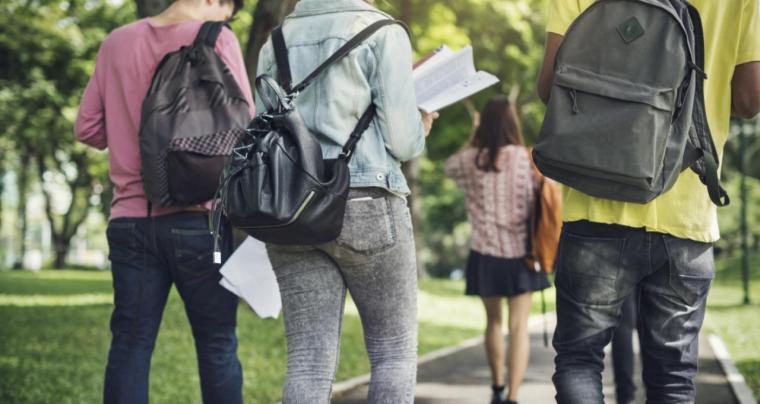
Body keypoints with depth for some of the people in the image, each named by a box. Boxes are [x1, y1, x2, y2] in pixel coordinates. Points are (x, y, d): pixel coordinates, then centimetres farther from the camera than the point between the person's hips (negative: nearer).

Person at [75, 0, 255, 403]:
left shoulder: (117, 42, 9)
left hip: (130, 218, 4)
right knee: (217, 346, 5)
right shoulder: (215, 39, -5)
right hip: (198, 218, -4)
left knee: (129, 345, 5)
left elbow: (88, 128, 11)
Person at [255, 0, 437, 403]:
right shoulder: (383, 33, -1)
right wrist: (420, 131, 16)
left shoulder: (276, 41, 14)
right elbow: (400, 139, -6)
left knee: (308, 361, 1)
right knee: (395, 352, 8)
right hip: (367, 205, -4)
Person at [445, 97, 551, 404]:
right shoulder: (527, 160, -8)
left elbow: (450, 166, 19)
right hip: (519, 252, -2)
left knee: (494, 321, 20)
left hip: (485, 253, 2)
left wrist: (474, 139, 24)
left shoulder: (470, 161, -3)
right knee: (519, 326, 0)